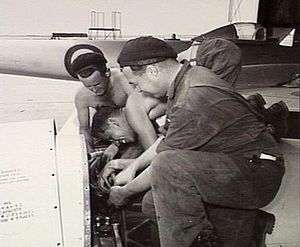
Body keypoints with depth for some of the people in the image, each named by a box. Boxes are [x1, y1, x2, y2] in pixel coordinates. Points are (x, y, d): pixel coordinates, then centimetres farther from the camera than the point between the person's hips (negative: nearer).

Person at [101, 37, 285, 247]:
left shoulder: (193, 101, -27)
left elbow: (165, 162, -18)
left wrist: (124, 192, -1)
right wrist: (133, 166, 14)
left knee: (167, 164, -31)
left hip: (257, 176, -9)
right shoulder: (192, 76, 5)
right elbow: (169, 139, 15)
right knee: (152, 202, 4)